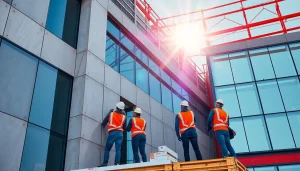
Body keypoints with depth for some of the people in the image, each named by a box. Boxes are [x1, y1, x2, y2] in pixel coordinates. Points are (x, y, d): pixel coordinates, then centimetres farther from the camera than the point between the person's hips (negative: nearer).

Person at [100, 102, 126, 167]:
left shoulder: (111, 113, 7)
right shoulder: (124, 116, 12)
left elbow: (103, 123, 9)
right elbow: (124, 127, 16)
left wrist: (103, 124, 29)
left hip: (112, 133, -2)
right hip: (120, 133, 2)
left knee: (107, 149, 4)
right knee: (118, 149, -2)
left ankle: (105, 163, -4)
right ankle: (117, 163, -13)